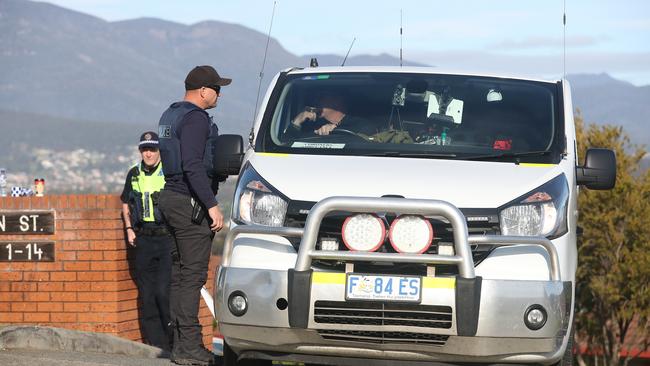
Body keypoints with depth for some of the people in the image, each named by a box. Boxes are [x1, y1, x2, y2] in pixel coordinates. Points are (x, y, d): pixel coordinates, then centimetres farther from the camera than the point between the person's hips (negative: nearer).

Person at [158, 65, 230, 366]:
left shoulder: (170, 115, 18)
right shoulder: (195, 118, -14)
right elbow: (192, 166, -22)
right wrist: (212, 205, -23)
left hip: (171, 196, 10)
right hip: (190, 202, -10)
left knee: (181, 274, 11)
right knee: (193, 275, -10)